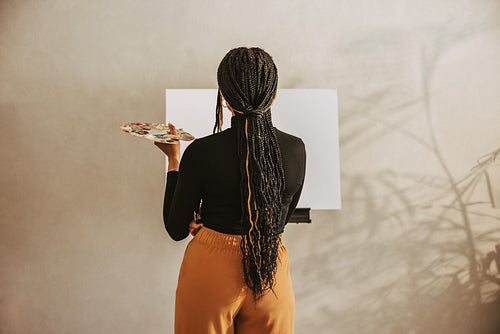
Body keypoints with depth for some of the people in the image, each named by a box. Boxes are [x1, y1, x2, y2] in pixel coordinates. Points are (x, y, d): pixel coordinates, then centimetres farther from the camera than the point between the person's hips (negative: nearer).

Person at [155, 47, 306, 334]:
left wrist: (174, 159, 2)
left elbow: (176, 229, -5)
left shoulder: (202, 152, -18)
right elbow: (281, 220, 5)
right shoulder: (296, 149, -8)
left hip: (210, 272, -2)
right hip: (271, 273, 2)